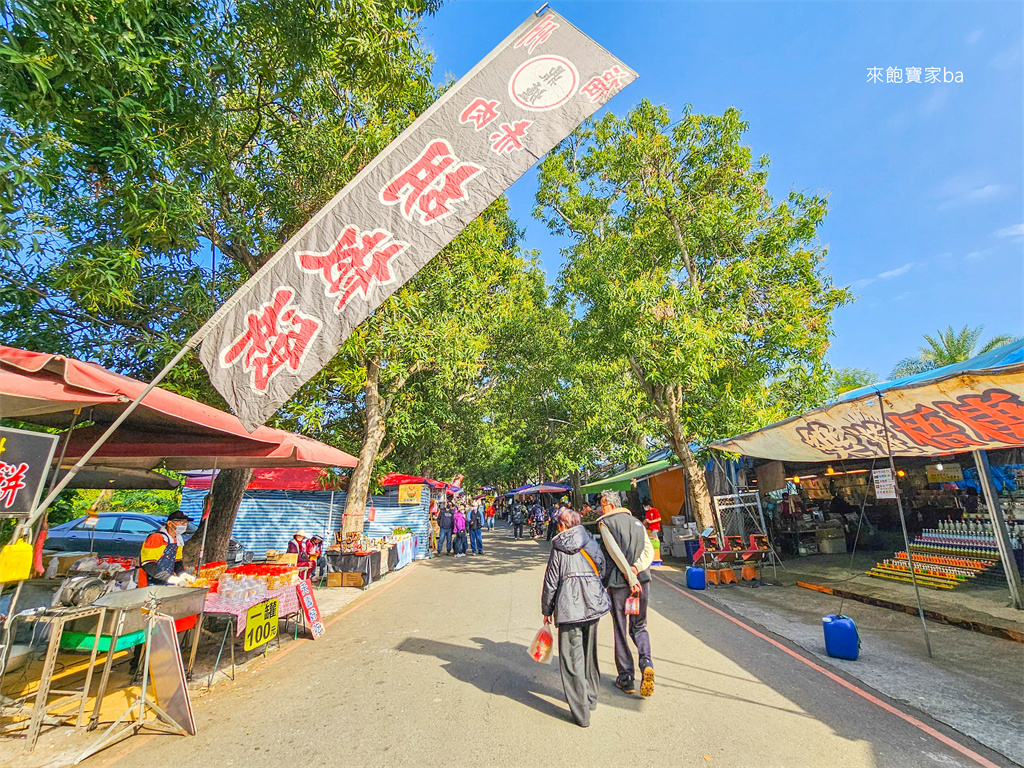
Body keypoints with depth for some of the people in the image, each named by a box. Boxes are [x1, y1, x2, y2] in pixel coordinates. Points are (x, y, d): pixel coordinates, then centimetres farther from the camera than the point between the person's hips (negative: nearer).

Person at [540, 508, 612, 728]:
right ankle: (591, 698, 36)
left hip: (569, 607, -5)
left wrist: (547, 610, 8)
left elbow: (551, 581, -2)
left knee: (572, 657, 5)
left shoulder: (558, 548, -5)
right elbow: (601, 569, 12)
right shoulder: (591, 543, 6)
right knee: (589, 652, 22)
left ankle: (581, 712, 9)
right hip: (593, 603, 5)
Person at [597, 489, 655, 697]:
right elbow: (649, 550, 0)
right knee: (639, 627, 19)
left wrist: (630, 577, -16)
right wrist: (636, 568, -10)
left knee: (620, 631, 10)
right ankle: (646, 662, -2)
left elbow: (615, 552, -16)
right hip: (642, 580, 4)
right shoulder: (637, 523, 11)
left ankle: (626, 678, 17)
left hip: (618, 582, -4)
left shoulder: (605, 523, -5)